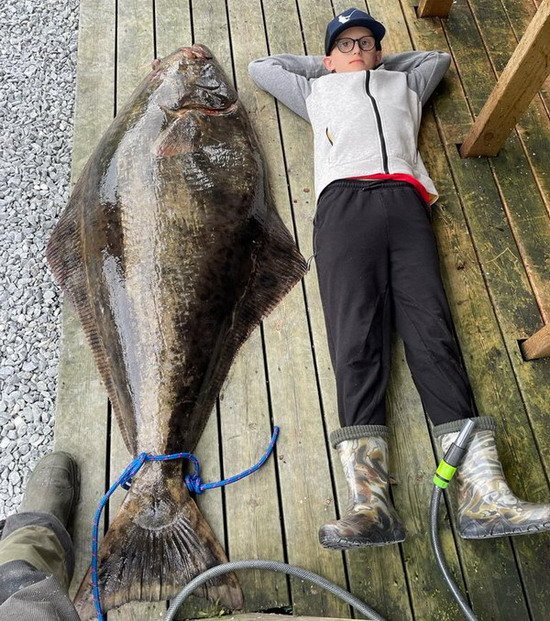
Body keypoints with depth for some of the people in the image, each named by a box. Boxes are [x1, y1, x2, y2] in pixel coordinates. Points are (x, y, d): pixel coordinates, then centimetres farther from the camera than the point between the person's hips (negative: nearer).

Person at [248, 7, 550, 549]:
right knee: (355, 337, -22)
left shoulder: (402, 83, 41)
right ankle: (369, 499, -34)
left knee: (432, 328, -19)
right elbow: (260, 67, 49)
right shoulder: (315, 89, 38)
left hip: (404, 198, 2)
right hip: (344, 198, -1)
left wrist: (380, 62, 50)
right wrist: (325, 64, 47)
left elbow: (440, 56, 59)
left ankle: (482, 492, -31)